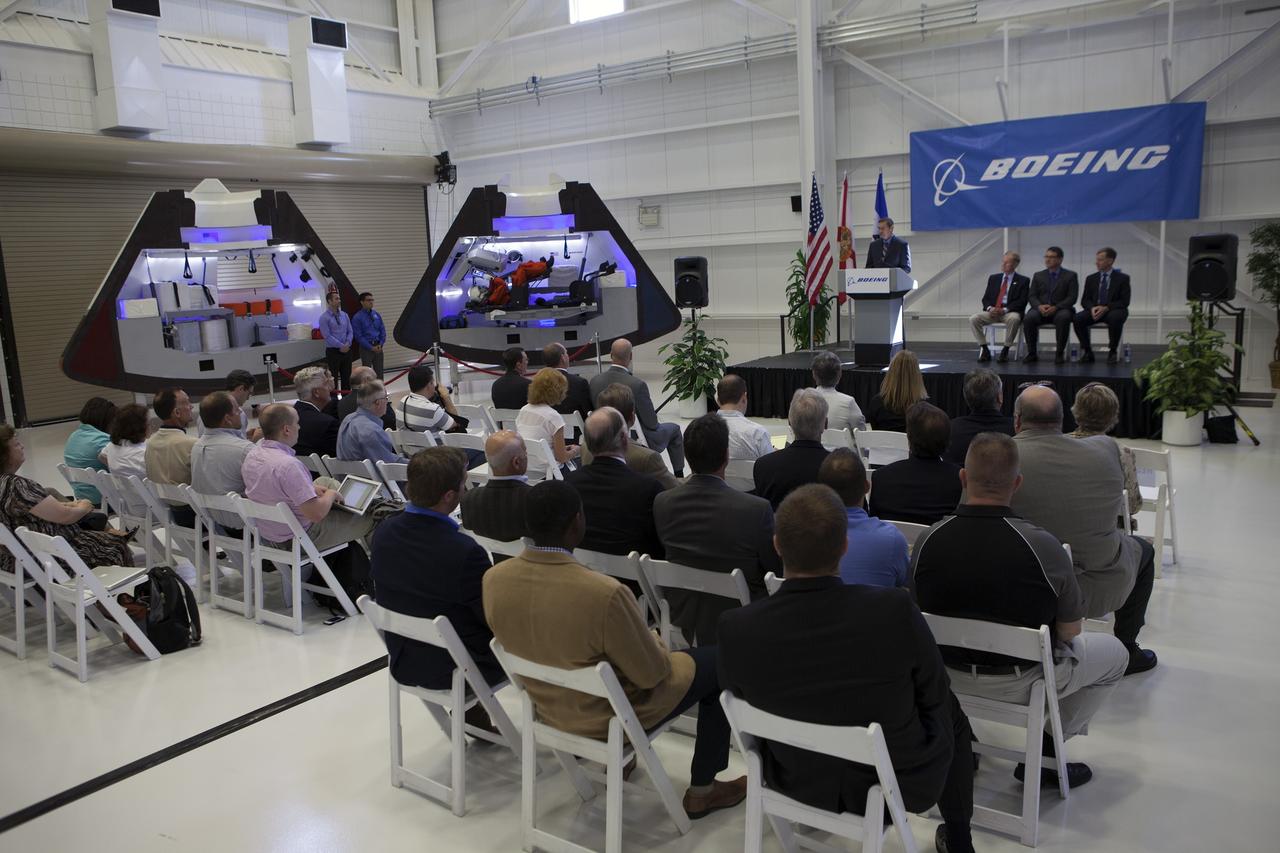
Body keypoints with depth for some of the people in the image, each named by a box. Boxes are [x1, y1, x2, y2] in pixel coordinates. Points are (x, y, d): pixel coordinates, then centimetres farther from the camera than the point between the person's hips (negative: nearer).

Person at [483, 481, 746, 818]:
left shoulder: (493, 578, -17)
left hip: (547, 706, 6)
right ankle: (701, 792, 23)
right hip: (613, 716, -6)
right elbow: (651, 674, -21)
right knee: (719, 662, 13)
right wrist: (655, 642, 1)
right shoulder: (605, 593, -36)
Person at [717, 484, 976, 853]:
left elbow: (738, 696, -5)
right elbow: (933, 693, -12)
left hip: (795, 781, 2)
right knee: (947, 708, 28)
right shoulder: (896, 610, -31)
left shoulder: (736, 627, -26)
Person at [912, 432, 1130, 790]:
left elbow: (919, 611, 1)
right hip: (1021, 682, -4)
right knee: (1114, 652, 21)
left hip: (948, 674, 5)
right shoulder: (1043, 546, -24)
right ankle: (1044, 752, 15)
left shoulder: (927, 540, -15)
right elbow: (1070, 632, -10)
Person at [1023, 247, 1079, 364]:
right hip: (1041, 309, 2)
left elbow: (1072, 298, -3)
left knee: (1063, 318, -38)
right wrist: (1039, 306, -15)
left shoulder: (1070, 276, 8)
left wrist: (1055, 307, -19)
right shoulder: (1038, 276, 17)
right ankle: (1032, 354, -19)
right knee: (1028, 318, -31)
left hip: (1060, 310, -2)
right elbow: (1032, 296, 8)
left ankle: (1060, 354, -25)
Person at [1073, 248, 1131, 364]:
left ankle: (1113, 351, -19)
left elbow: (1124, 302, -5)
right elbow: (1085, 300, 9)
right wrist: (1092, 308, -15)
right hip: (1094, 310, 3)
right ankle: (1087, 351, -13)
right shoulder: (1091, 279, 12)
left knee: (1115, 318, -39)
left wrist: (1106, 308, -21)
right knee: (1077, 318, -28)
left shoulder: (1122, 278, 3)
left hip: (1113, 311, -3)